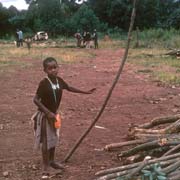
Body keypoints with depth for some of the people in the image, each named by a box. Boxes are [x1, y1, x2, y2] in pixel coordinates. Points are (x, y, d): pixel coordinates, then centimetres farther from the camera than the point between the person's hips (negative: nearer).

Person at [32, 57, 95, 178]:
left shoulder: (59, 80, -3)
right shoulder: (44, 83, -24)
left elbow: (69, 88, 16)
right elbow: (36, 100, -24)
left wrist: (86, 92, 20)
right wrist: (48, 112, -29)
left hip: (54, 113, 7)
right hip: (45, 115, -7)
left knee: (54, 138, 18)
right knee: (46, 141, -2)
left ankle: (52, 161, 36)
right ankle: (46, 167, 6)